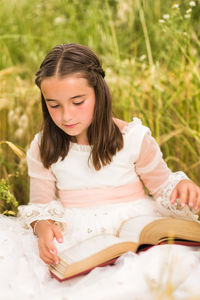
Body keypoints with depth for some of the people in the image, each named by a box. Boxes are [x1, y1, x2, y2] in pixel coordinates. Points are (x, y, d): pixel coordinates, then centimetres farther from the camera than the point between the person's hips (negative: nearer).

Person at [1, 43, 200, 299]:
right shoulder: (42, 148, 3)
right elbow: (41, 204, 8)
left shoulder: (133, 138, -2)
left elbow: (162, 187, 9)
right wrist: (42, 226, -16)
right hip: (74, 238, 0)